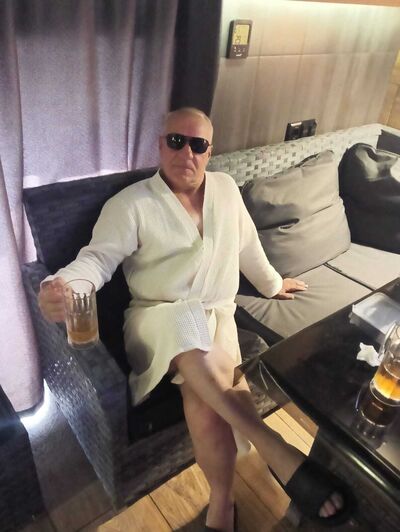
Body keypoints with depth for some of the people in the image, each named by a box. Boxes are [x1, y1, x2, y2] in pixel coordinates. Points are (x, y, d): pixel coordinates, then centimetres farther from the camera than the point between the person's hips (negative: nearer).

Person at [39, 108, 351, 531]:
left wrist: (272, 284, 33)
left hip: (217, 315, 3)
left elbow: (247, 246, 23)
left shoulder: (226, 188, 11)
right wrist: (61, 284, -35)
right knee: (185, 324, -39)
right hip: (158, 321, -2)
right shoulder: (131, 203, -3)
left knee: (202, 395, -28)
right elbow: (98, 257, -13)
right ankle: (273, 448, -28)